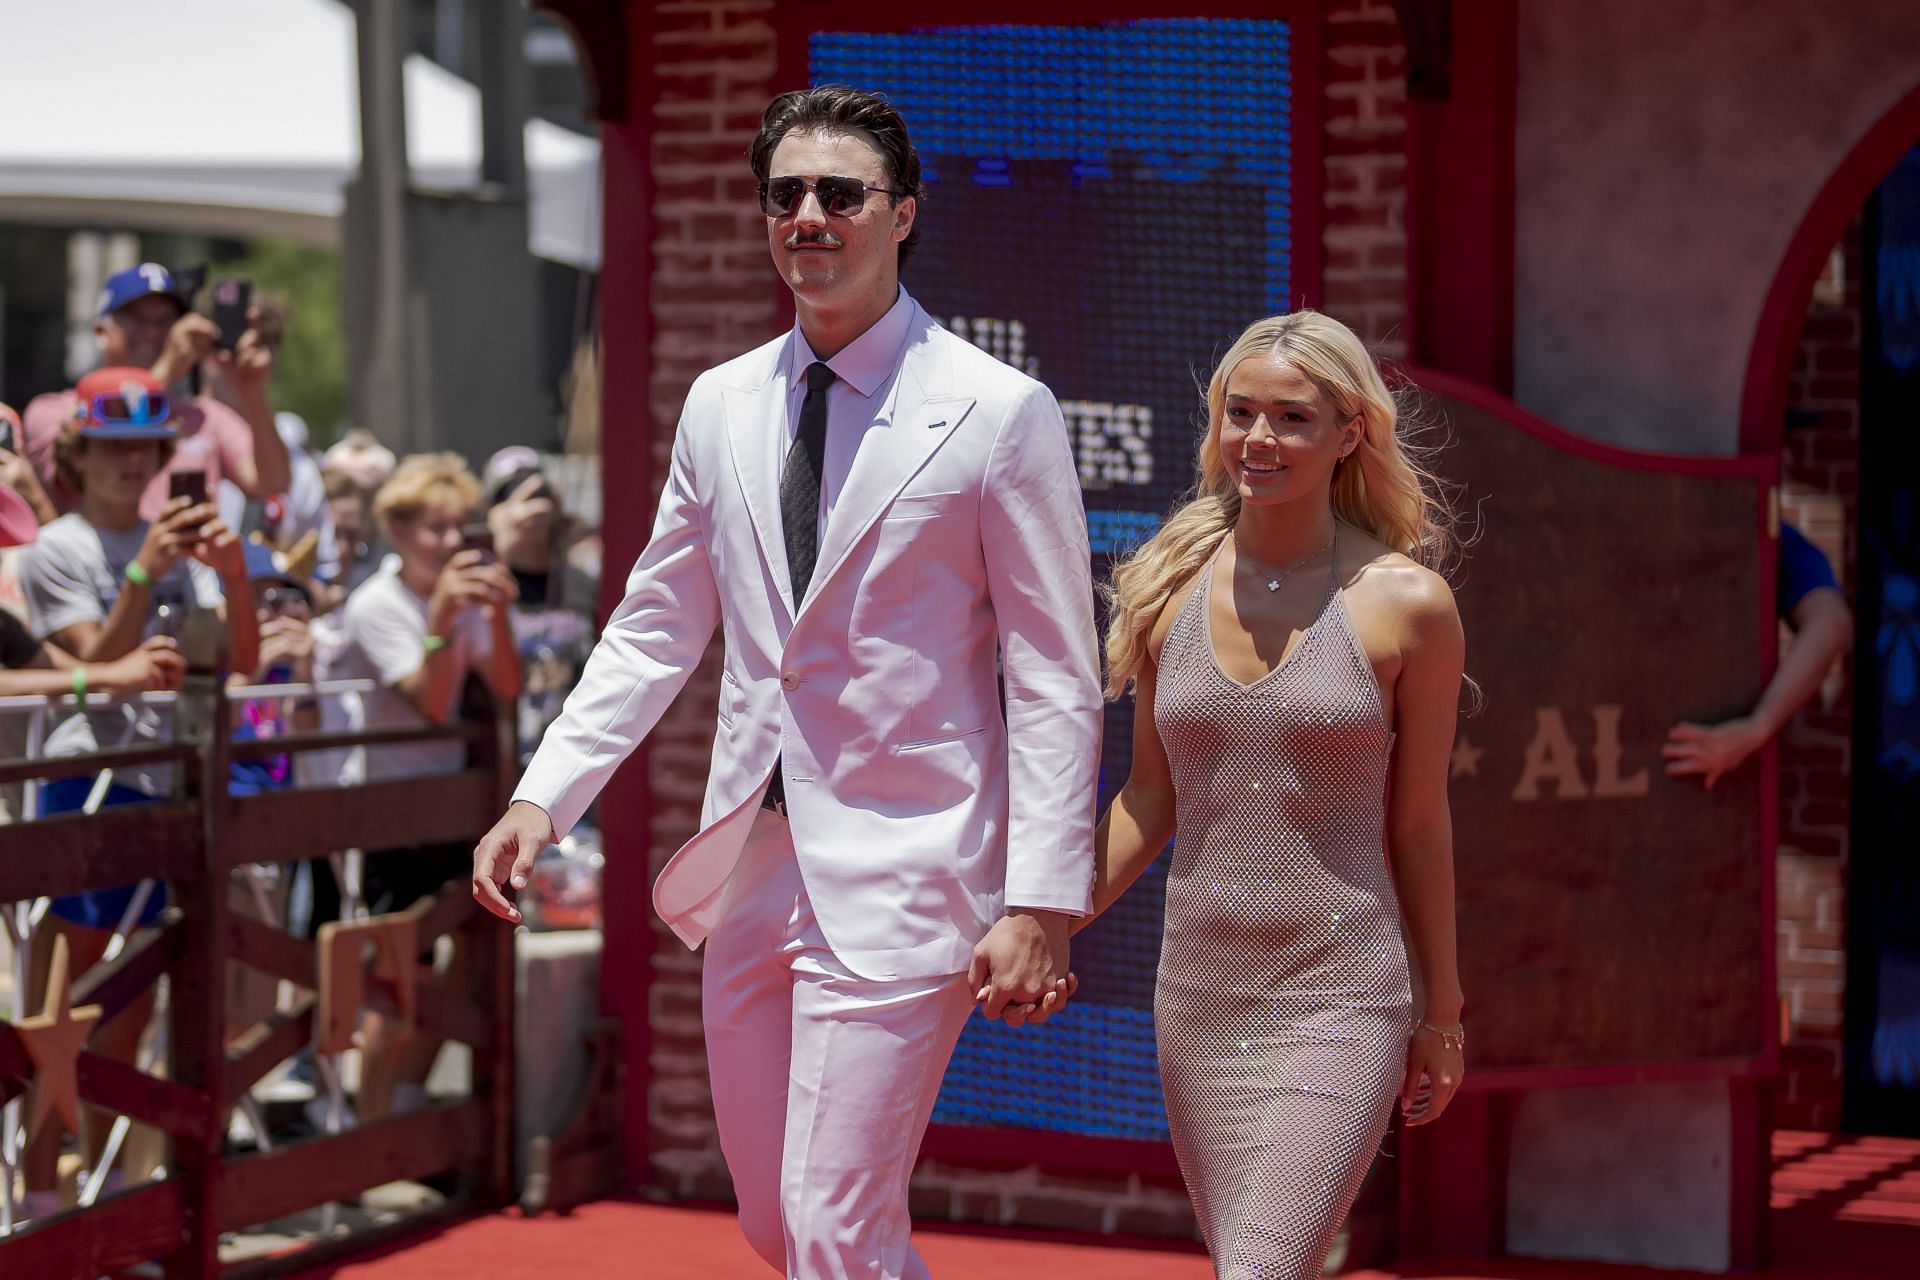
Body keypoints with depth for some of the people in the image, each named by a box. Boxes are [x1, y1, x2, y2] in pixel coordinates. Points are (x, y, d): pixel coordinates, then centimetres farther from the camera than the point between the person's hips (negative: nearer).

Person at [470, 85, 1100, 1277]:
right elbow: (655, 630, 16)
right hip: (751, 865, 6)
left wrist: (1040, 905, -13)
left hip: (902, 875, -6)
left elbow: (1057, 680, -7)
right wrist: (543, 796, 5)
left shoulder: (1000, 411, -7)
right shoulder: (722, 405, 9)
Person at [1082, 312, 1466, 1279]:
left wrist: (1442, 1014, 8)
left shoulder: (1405, 604, -5)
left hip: (1342, 1000, -4)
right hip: (1197, 994, 4)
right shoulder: (1171, 589, 5)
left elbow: (1417, 821, 2)